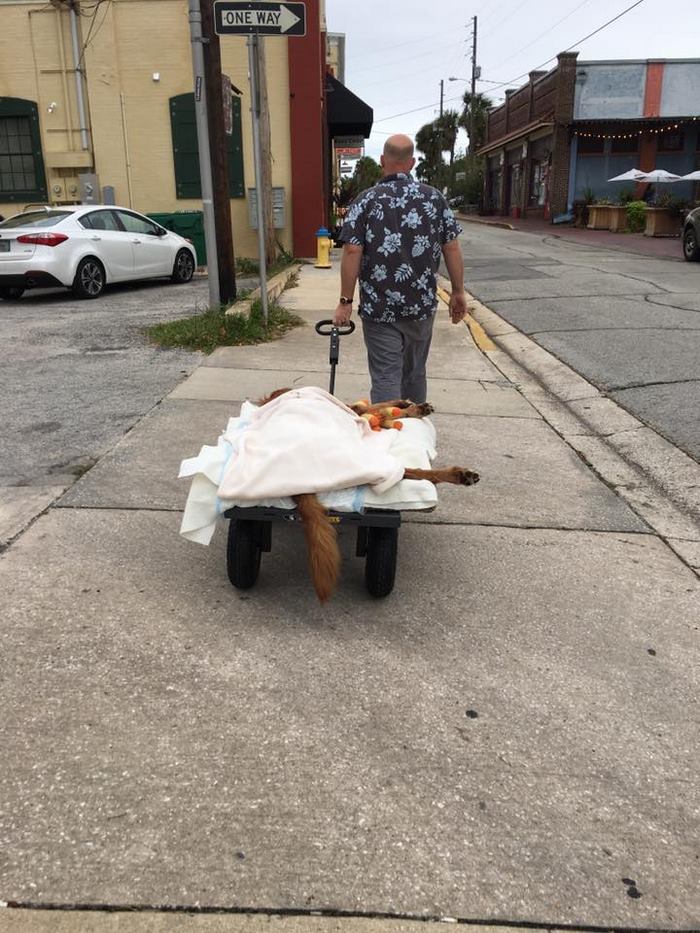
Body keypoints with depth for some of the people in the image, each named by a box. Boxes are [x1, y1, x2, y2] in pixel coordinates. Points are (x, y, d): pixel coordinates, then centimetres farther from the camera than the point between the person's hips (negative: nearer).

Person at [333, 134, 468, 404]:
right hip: (422, 306, 3)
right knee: (415, 374, 18)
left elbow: (352, 252, -12)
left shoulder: (366, 201, -5)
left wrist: (345, 301, -6)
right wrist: (459, 291, 11)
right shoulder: (434, 197, 3)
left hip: (379, 309, -3)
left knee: (386, 379, 0)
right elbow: (452, 248, 3)